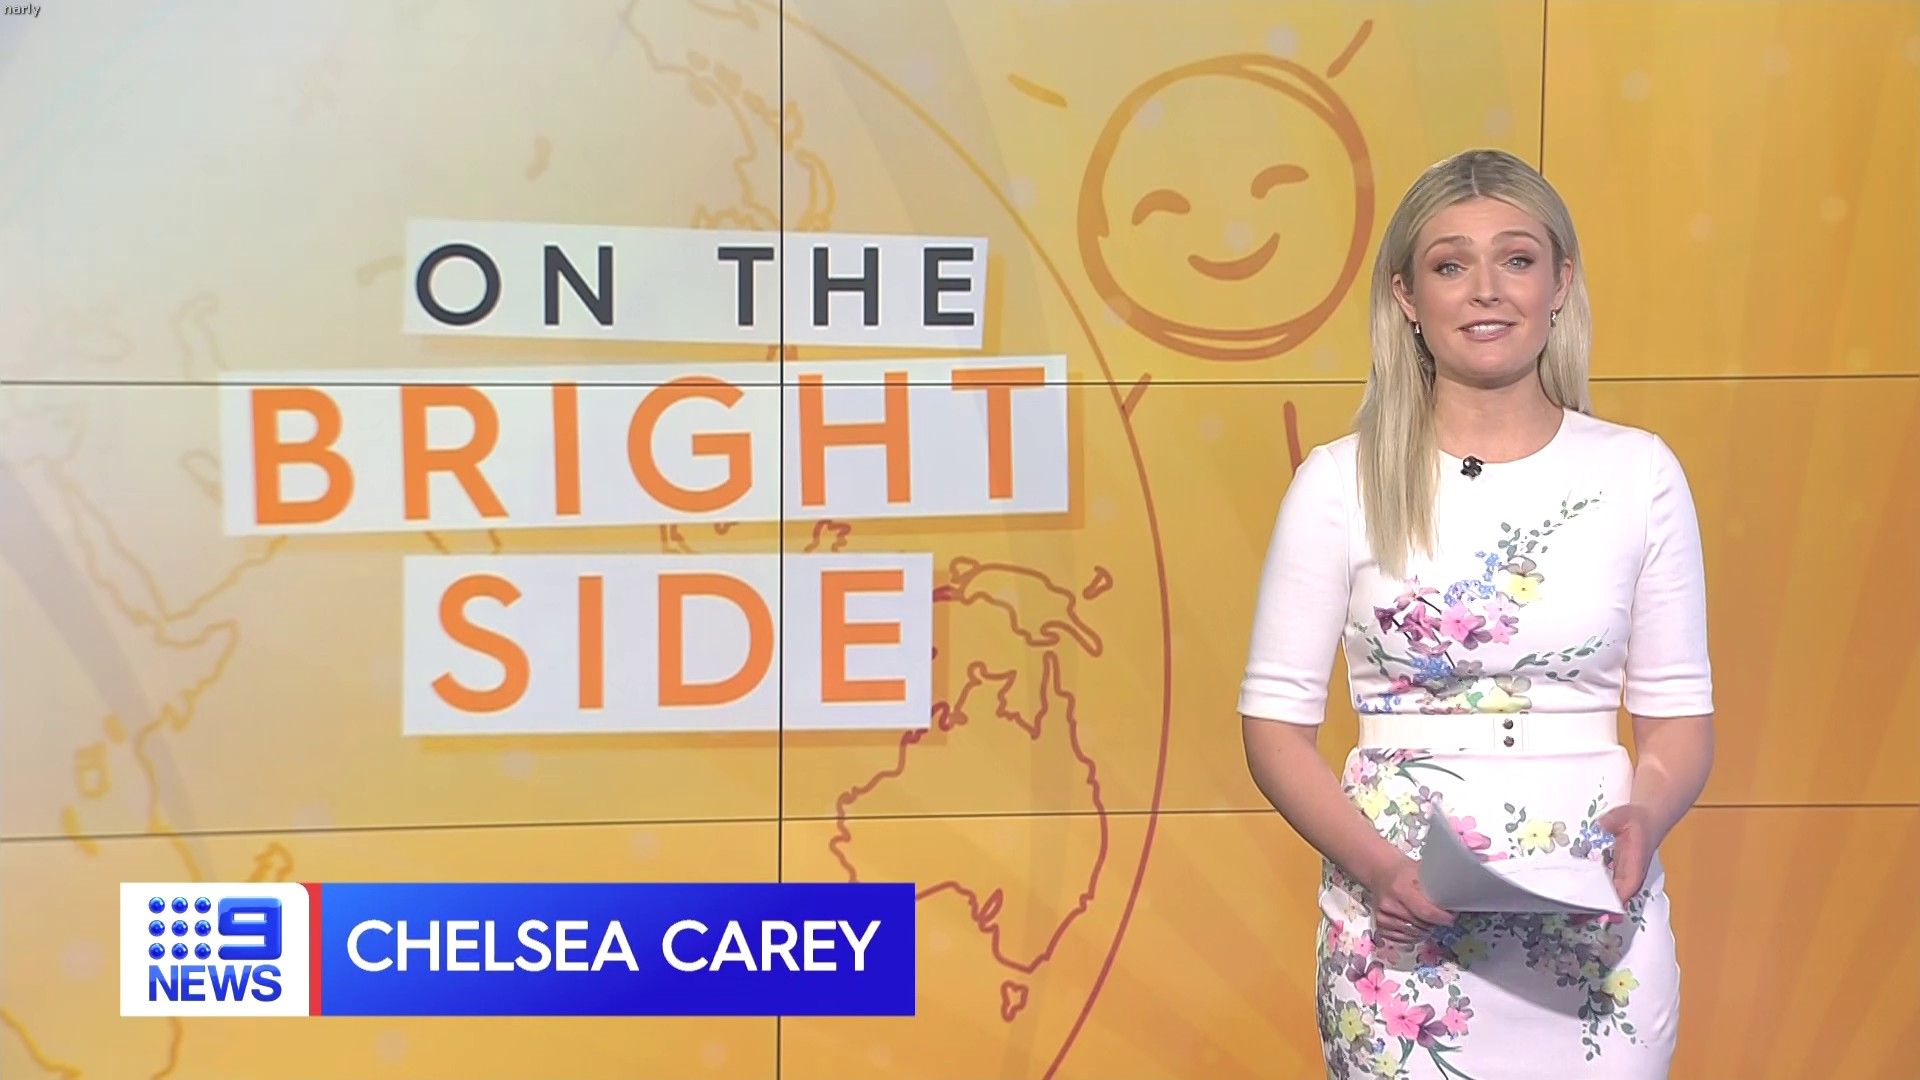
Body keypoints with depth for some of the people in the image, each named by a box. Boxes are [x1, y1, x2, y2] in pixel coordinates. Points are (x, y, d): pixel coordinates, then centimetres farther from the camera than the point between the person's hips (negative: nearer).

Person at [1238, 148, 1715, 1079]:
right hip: (1401, 924, -1)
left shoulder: (1638, 472, 1)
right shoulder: (1340, 482, -4)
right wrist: (1377, 866, -17)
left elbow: (1679, 714, 5)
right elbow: (1275, 721, -3)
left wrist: (1642, 821, -14)